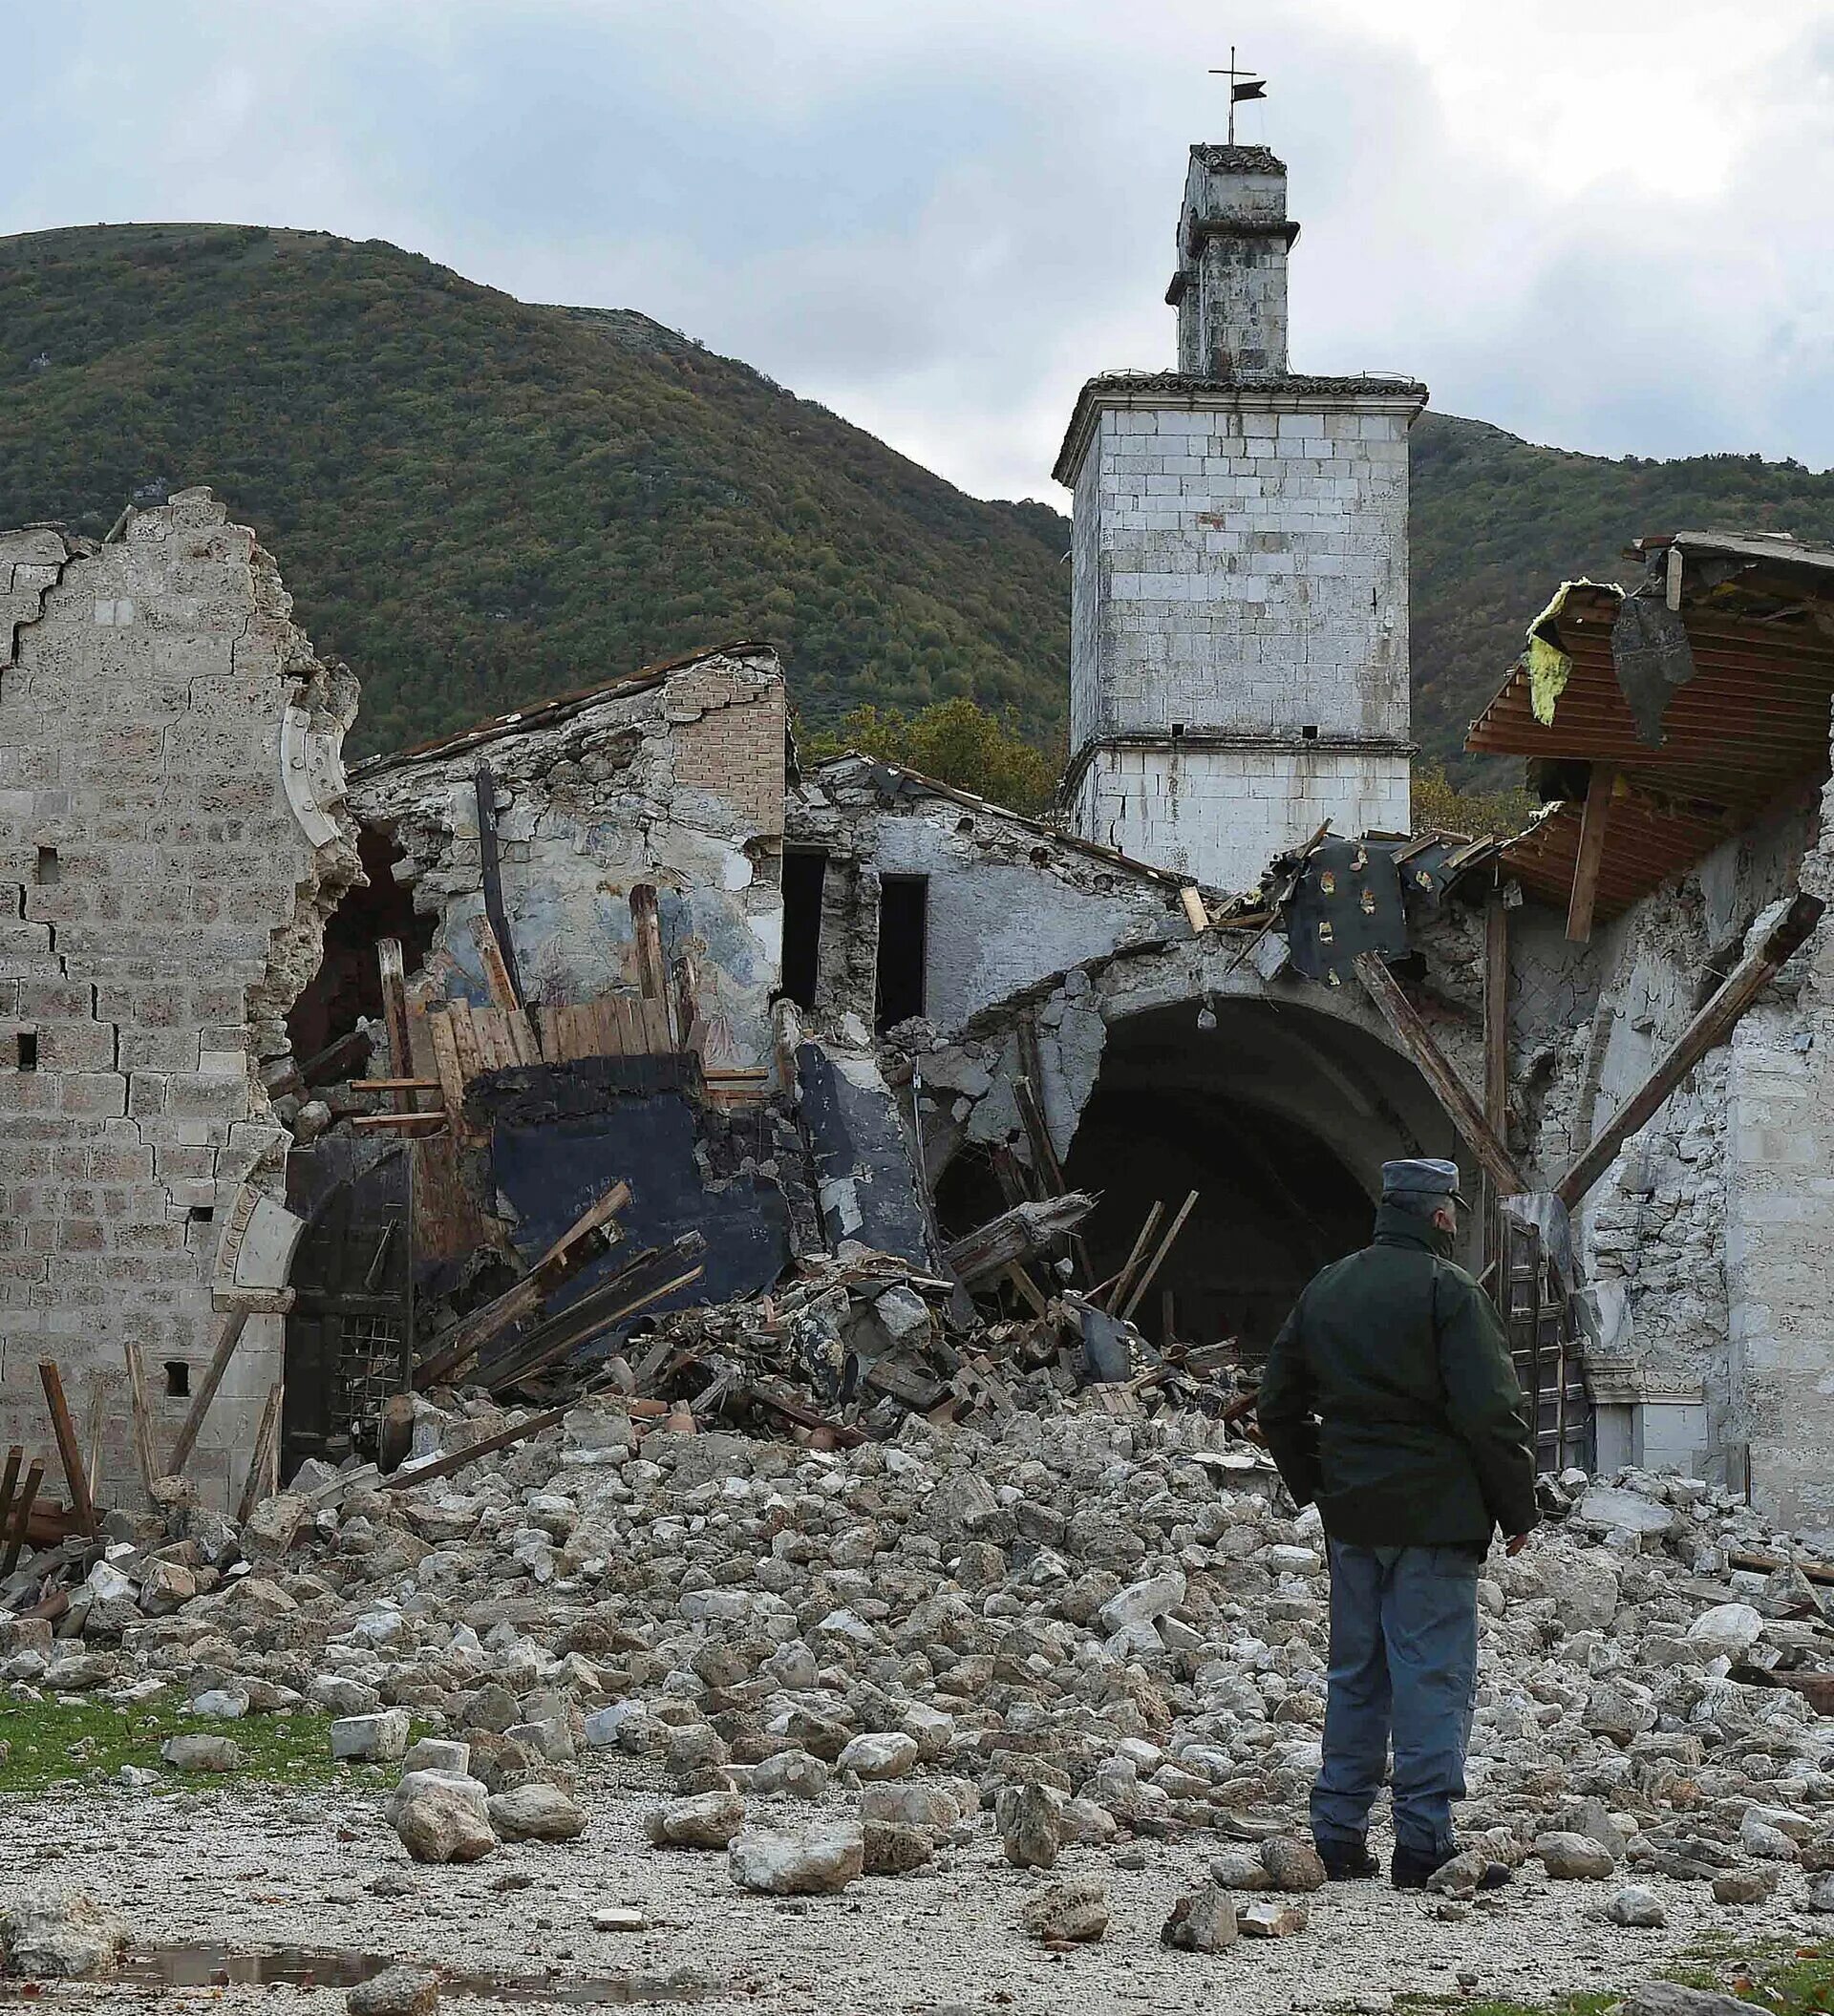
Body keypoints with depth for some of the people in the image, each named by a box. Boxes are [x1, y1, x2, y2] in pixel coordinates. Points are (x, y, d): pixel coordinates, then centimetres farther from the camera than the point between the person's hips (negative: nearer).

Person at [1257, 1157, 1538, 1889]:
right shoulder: (1449, 1291, -10)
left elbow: (1278, 1403, 17)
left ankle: (1338, 1835, 15)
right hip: (1435, 1515, -6)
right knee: (1432, 1675, -3)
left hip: (1351, 1516, 6)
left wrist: (1315, 1486, 26)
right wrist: (1517, 1508, -5)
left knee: (1355, 1673, 13)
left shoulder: (1325, 1289, 11)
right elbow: (1492, 1412, -15)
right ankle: (1423, 1840, -4)